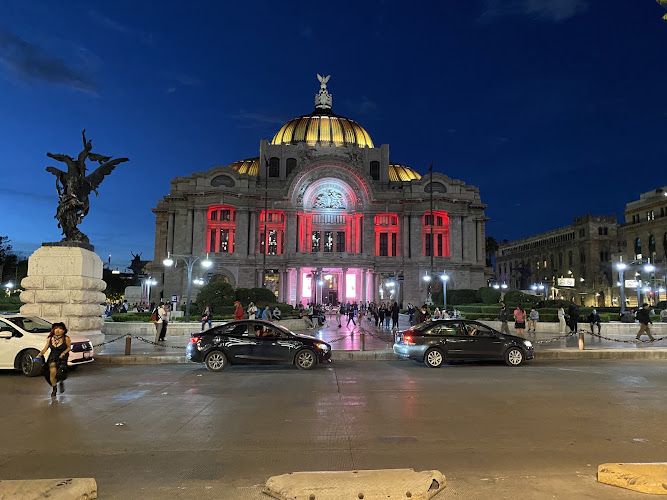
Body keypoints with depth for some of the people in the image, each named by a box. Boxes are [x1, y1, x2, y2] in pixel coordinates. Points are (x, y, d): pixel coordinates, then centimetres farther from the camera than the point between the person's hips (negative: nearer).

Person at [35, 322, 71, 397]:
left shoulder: (66, 339, -6)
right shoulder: (50, 339, 4)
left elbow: (69, 347, 1)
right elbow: (45, 348, 10)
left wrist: (63, 353, -14)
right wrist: (40, 354, -5)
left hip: (62, 358, -3)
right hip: (52, 357, 3)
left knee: (59, 373, -20)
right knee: (52, 371, -18)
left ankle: (61, 382, 19)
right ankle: (54, 389, 7)